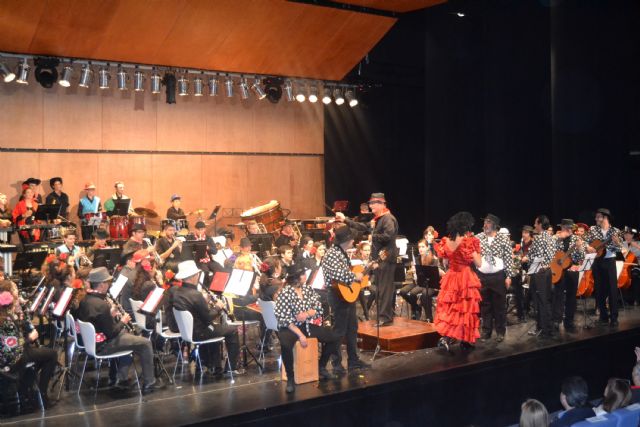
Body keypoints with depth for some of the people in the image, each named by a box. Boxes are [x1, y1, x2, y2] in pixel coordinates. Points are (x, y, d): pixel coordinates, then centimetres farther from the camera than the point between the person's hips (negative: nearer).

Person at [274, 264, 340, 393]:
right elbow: (283, 318, -19)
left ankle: (321, 367, 18)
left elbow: (319, 309, 2)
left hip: (307, 325, 7)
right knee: (285, 345, -38)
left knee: (334, 338, -1)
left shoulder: (308, 289, 4)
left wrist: (307, 314, -19)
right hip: (289, 327, -6)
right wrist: (300, 334, -24)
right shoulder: (285, 293, -15)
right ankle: (290, 378, -18)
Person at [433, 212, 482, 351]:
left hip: (451, 277, 5)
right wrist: (475, 248, 0)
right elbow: (478, 263, -10)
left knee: (449, 308, 13)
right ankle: (465, 341, 15)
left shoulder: (446, 241, 1)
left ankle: (446, 337, 0)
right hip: (466, 278, -5)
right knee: (466, 308, 7)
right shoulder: (468, 241, -15)